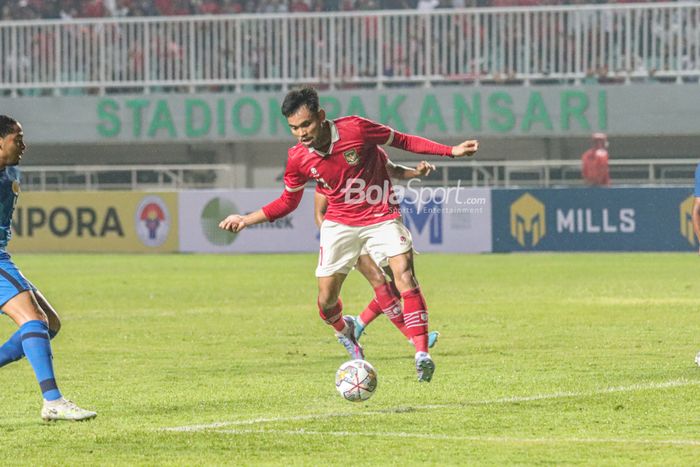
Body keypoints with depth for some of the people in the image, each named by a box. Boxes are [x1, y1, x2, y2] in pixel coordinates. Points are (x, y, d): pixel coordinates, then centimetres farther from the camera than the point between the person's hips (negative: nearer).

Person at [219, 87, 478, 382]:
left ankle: (422, 355, -22)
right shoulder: (298, 158, -10)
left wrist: (451, 151, -8)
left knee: (404, 273, -23)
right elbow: (287, 202, 8)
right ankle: (344, 330, 38)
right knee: (326, 299, 0)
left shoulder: (355, 128, -20)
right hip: (339, 222, 3)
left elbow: (402, 141, -6)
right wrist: (246, 220, 1)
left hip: (381, 215, -3)